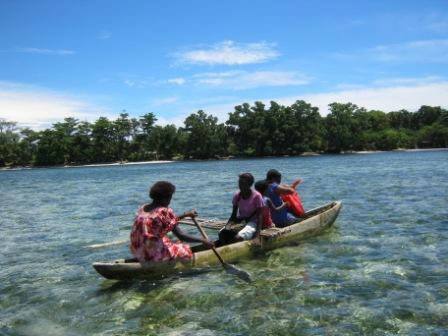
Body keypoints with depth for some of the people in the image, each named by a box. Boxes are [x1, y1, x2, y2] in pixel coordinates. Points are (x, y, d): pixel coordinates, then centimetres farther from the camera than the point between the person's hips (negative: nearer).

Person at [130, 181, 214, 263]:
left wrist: (185, 215, 25)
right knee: (186, 250, 13)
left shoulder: (142, 208, 8)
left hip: (138, 253, 7)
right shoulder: (165, 211, -15)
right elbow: (180, 236, -17)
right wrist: (202, 241, -9)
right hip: (154, 255, -7)